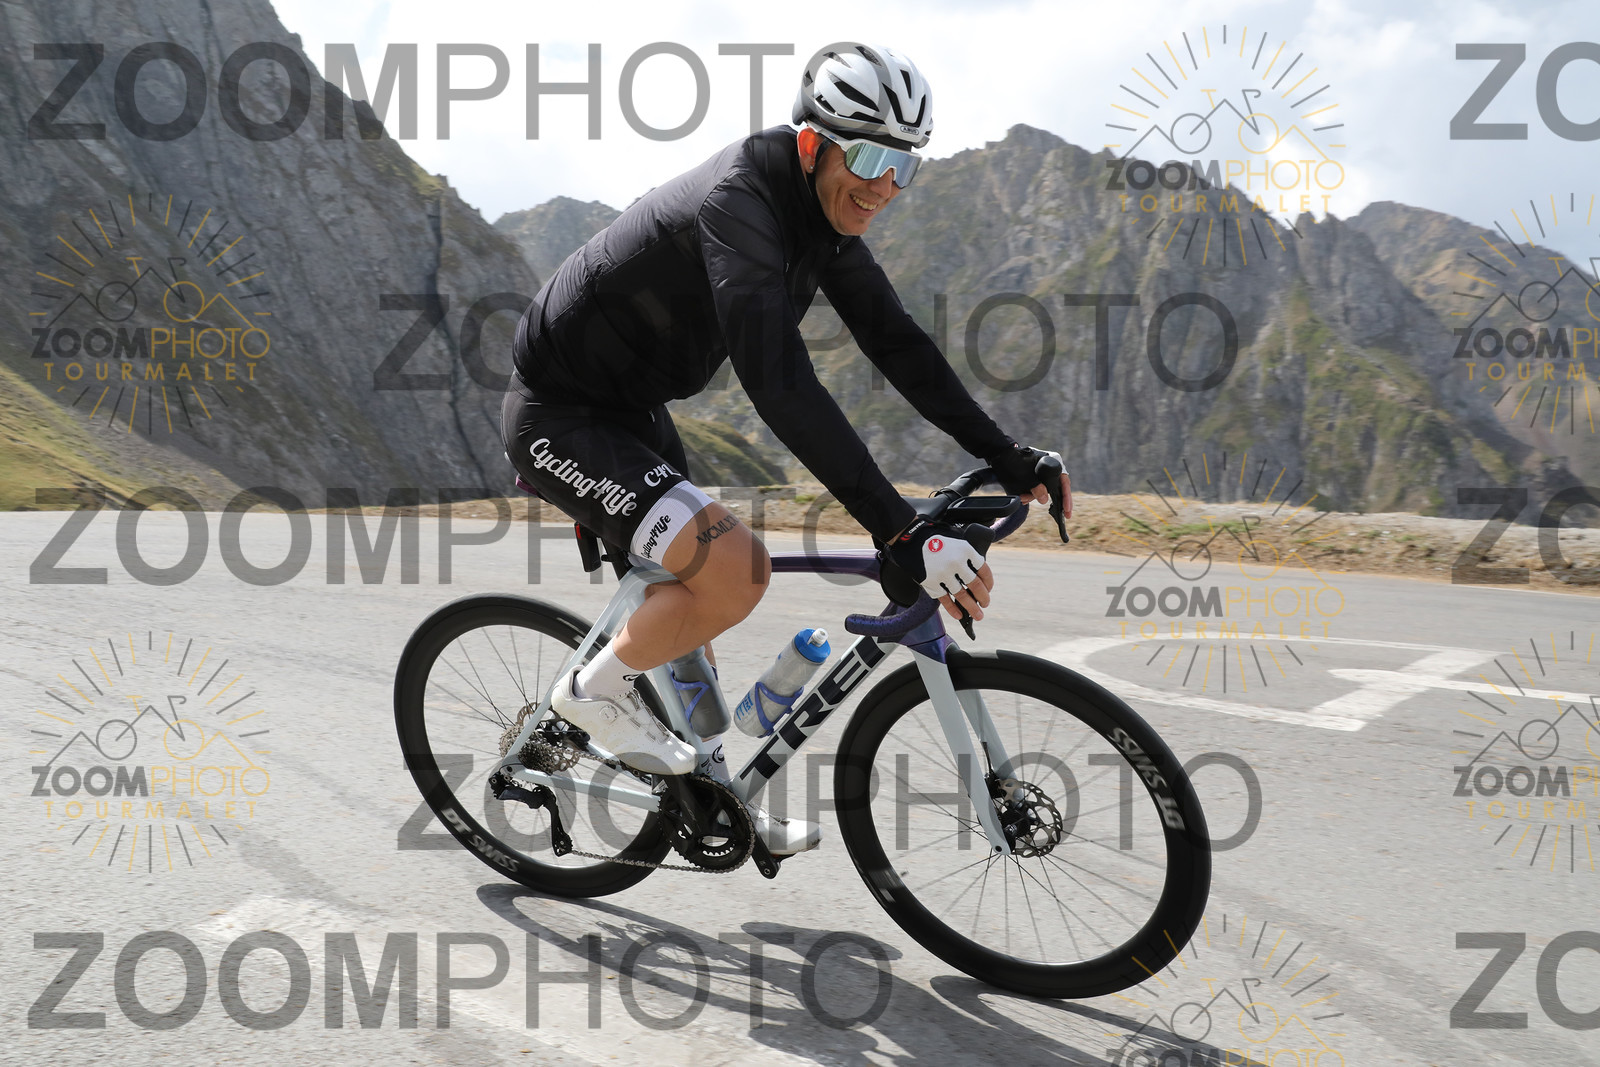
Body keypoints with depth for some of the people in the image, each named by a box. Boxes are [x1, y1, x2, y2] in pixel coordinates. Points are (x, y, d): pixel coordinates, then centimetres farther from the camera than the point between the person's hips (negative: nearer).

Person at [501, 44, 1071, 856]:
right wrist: (903, 534, -44)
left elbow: (893, 340, 2)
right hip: (560, 419, -10)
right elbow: (782, 388, -40)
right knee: (736, 571, -24)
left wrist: (1005, 456, -3)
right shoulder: (736, 206, -30)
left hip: (629, 410, 10)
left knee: (694, 598, 17)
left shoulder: (822, 209, -1)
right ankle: (596, 691, 1)